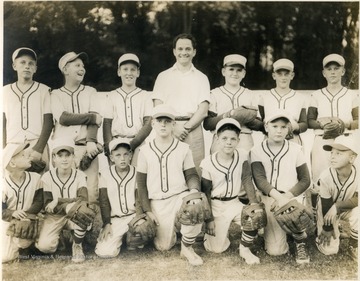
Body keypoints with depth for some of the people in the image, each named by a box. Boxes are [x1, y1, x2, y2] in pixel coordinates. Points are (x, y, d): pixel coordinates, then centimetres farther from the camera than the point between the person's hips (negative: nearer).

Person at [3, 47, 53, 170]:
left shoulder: (44, 90, 7)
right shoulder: (6, 91, 12)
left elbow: (48, 122, 3)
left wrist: (38, 149, -9)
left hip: (37, 146, -2)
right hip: (12, 147, 2)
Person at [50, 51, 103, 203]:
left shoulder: (90, 92, 16)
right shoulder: (56, 94, 13)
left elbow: (95, 120, 2)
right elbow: (63, 118, -4)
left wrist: (91, 141, -14)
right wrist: (92, 117, -5)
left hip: (86, 147, 1)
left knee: (91, 190, -10)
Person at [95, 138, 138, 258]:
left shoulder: (136, 173, 0)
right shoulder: (105, 175, 1)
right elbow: (104, 202, 1)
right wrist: (107, 224, -7)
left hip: (134, 215, 0)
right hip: (114, 219, 0)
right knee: (104, 251, -19)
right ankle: (119, 238, 14)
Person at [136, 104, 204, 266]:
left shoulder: (183, 148, 1)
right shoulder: (145, 151, 1)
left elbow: (191, 175, 3)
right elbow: (141, 182, 4)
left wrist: (194, 189, -21)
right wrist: (147, 210, -3)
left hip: (180, 195, -1)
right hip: (157, 202, 1)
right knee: (163, 246, -3)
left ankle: (187, 247, -9)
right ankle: (169, 227, 34)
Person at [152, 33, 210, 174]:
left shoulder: (201, 78, 16)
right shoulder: (163, 76, 15)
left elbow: (203, 109, 5)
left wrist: (186, 127, -9)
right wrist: (173, 128, -9)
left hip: (192, 128, 0)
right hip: (168, 129, 0)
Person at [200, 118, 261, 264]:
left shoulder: (242, 156, -9)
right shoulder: (208, 163, -14)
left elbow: (247, 181, -12)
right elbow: (206, 193, -6)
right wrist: (209, 219, -6)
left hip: (236, 202, 2)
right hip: (216, 205, -2)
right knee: (216, 248, -5)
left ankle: (244, 249, -1)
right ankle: (221, 228, 30)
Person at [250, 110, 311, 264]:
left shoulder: (295, 149, 0)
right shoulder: (257, 151, -2)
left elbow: (305, 180, 0)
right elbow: (259, 179, -13)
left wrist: (286, 196, -16)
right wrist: (278, 196, -30)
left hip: (292, 196, 0)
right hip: (269, 199, 0)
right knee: (275, 250, -9)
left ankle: (300, 242, -5)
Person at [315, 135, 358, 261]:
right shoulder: (326, 176, -31)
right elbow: (326, 206, -21)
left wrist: (337, 206, -35)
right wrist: (328, 229, -13)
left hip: (347, 208, 1)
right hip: (328, 210, -1)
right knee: (329, 250, -6)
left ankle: (353, 245, -4)